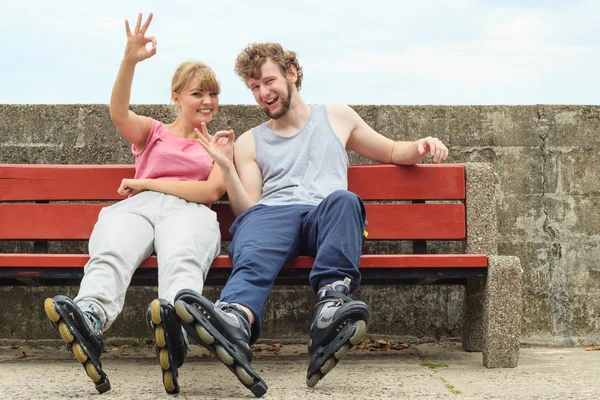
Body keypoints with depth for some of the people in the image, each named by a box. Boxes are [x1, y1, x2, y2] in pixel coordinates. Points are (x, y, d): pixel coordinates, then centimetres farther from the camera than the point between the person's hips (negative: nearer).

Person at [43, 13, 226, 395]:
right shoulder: (153, 132, 29)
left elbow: (211, 191, 9)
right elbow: (119, 113, 6)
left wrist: (147, 183, 4)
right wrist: (130, 61, -10)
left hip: (188, 210, -1)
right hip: (136, 207, 1)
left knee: (182, 259, -41)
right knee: (111, 254, -38)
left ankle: (176, 323, -73)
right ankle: (91, 315, -69)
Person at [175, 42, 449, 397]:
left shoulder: (338, 118, 29)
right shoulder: (249, 142, 28)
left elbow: (392, 152, 35)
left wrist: (420, 147, 14)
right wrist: (227, 167, 3)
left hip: (326, 213, 0)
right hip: (272, 214, 0)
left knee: (343, 200, -39)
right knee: (252, 252, -39)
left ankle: (332, 303, -59)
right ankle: (236, 320, -71)